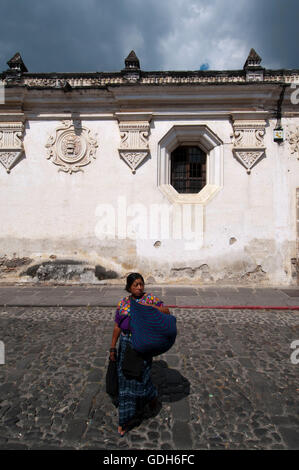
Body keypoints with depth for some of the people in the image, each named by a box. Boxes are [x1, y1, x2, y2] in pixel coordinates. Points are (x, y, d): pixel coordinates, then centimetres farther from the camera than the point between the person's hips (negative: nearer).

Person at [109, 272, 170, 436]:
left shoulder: (150, 298, -2)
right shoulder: (122, 303, 4)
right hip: (126, 344, 3)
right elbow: (117, 327, 8)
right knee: (125, 379, 8)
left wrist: (150, 306, -22)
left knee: (140, 377, -3)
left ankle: (152, 396, 33)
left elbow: (166, 311, -8)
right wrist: (112, 348, 8)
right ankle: (125, 418, 25)